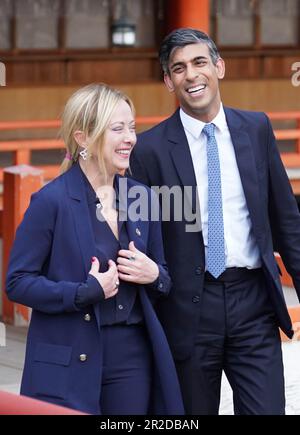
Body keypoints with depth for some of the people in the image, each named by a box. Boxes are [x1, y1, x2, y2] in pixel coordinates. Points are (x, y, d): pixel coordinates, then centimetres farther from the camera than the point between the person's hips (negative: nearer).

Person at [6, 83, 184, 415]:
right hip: (69, 365, -5)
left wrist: (154, 275, -6)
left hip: (133, 359, 5)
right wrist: (86, 292, -18)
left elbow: (163, 278, 18)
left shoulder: (141, 197, 9)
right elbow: (18, 282, -8)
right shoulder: (51, 201, -8)